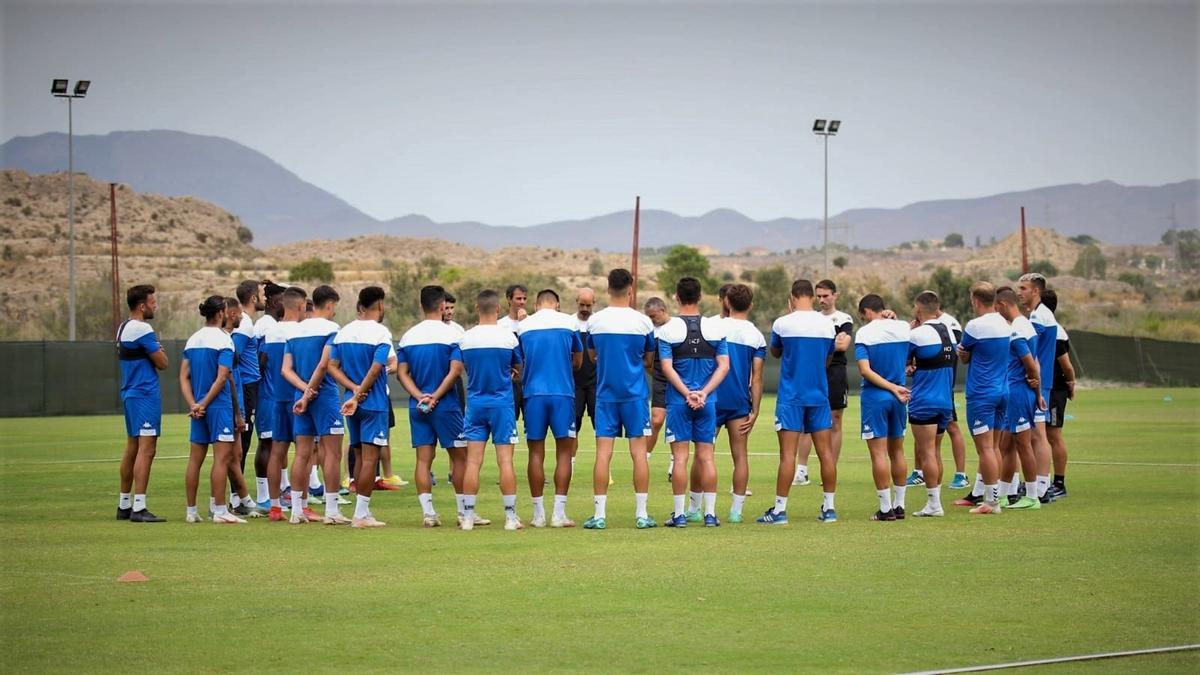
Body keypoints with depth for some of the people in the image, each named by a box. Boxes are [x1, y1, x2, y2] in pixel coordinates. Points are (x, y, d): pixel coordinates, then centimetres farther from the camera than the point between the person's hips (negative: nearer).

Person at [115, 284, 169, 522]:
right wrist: (159, 348, 5)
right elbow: (162, 363, -13)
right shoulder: (142, 329, -15)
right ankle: (138, 508, -16)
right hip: (145, 394, -10)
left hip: (130, 393, 10)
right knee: (146, 449, -12)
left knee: (132, 448, 15)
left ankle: (124, 505, 19)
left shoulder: (123, 328, 15)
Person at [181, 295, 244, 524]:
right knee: (222, 457, -6)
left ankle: (191, 511, 13)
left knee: (195, 459, 10)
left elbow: (184, 376, 7)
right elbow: (222, 377, -15)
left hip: (198, 408, 7)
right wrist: (204, 404, -10)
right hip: (218, 405, -7)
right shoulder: (222, 339, -8)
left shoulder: (192, 340, 11)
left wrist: (193, 404, -1)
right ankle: (220, 511, -10)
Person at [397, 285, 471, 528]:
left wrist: (420, 396, -7)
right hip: (446, 405, -4)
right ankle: (464, 512, 8)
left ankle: (428, 512, -1)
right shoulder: (453, 333, -7)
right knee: (459, 456, 6)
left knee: (423, 459, 4)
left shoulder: (408, 336, 7)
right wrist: (435, 397, -12)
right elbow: (455, 371, -15)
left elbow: (402, 373, 1)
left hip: (418, 406, 4)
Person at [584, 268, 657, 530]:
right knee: (639, 452, 2)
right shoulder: (642, 321, -5)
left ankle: (599, 515, -1)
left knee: (603, 453, 1)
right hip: (635, 395, -1)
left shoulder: (594, 321, -1)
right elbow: (649, 359, 6)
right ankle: (641, 514, 3)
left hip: (605, 394, 1)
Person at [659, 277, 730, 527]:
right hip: (707, 402, 2)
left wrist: (687, 394, -11)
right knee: (706, 456, 6)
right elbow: (724, 365, -2)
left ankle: (679, 514, 0)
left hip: (678, 401, -2)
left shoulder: (668, 330, -5)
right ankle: (710, 513, 4)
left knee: (680, 457, 0)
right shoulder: (716, 328, 2)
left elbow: (667, 368, -11)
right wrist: (704, 393, -7)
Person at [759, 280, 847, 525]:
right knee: (825, 452, 7)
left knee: (787, 454, -3)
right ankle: (829, 507, 10)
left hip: (790, 397, -3)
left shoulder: (782, 323, -7)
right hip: (819, 395, 3)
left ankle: (779, 509, -3)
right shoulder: (827, 324, 1)